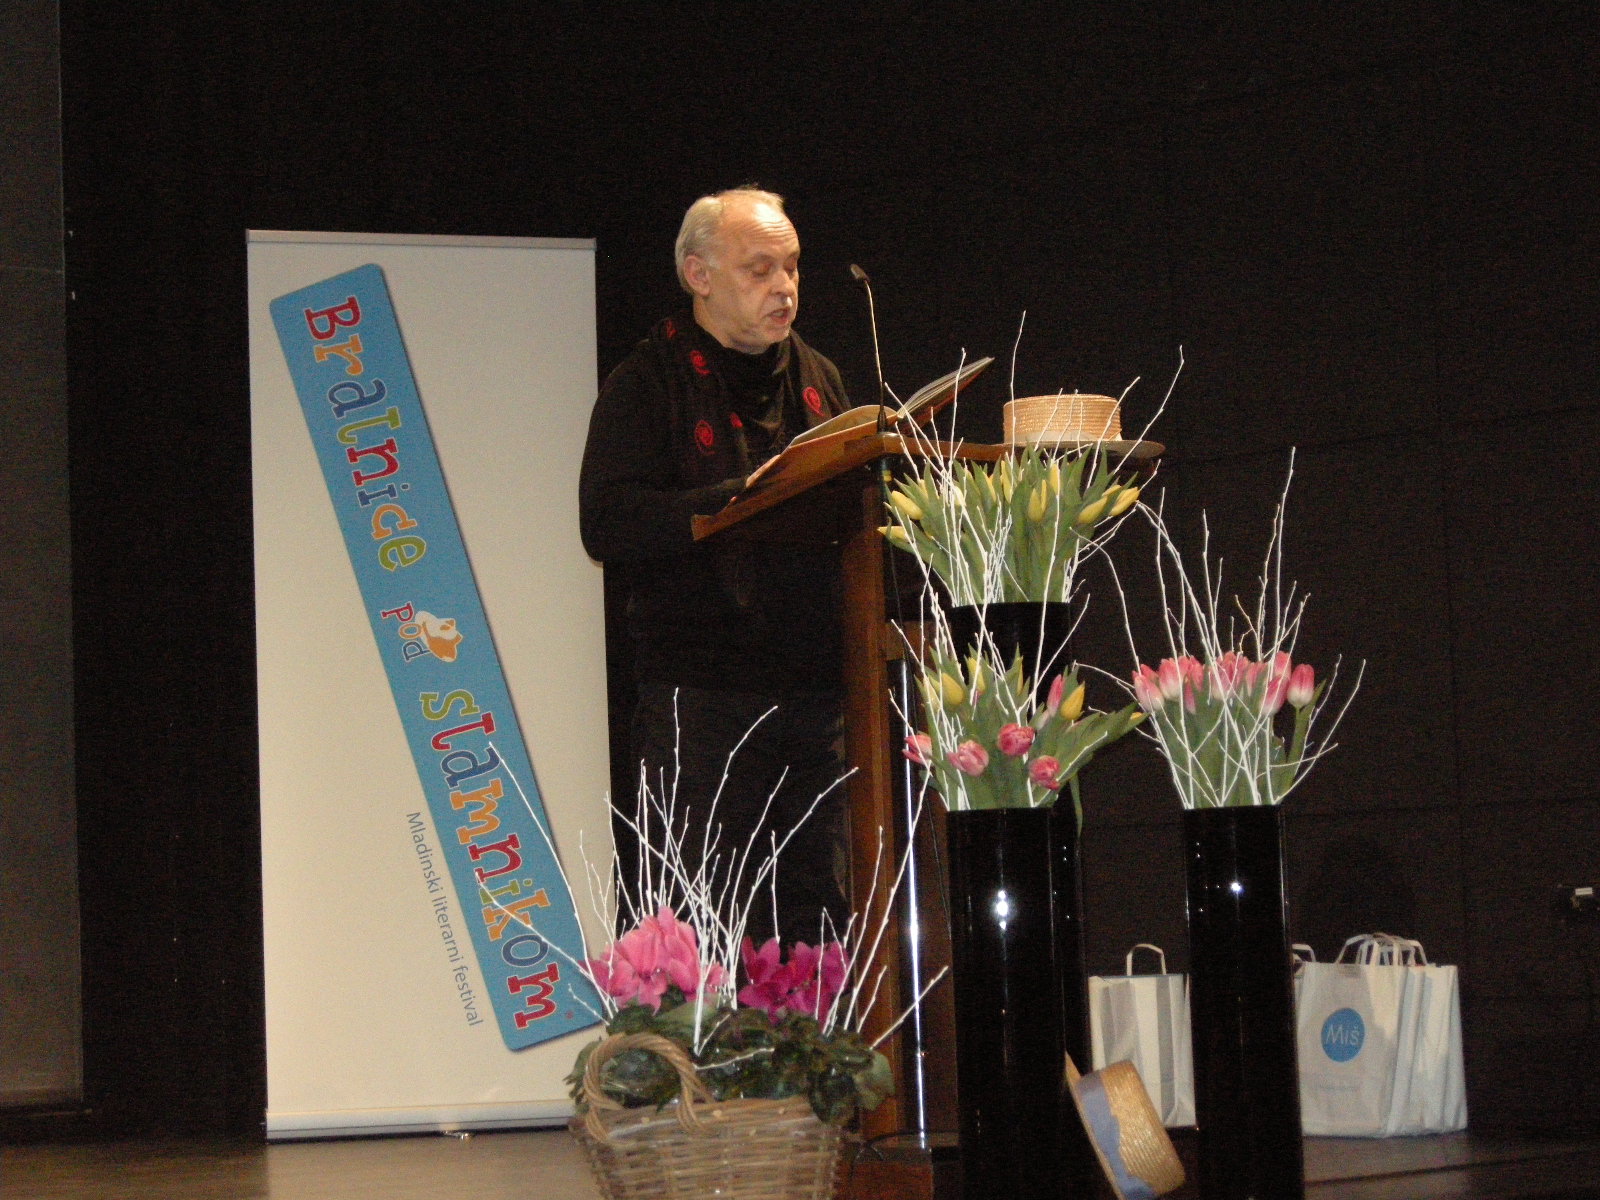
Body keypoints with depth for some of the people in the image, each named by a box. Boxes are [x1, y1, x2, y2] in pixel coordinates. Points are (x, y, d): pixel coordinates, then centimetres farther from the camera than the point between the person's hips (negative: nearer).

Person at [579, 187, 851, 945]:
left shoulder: (817, 379, 21)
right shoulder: (646, 384, 2)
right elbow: (608, 526, -11)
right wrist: (743, 497, -20)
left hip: (817, 690, 5)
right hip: (699, 696, -5)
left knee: (826, 912, 3)